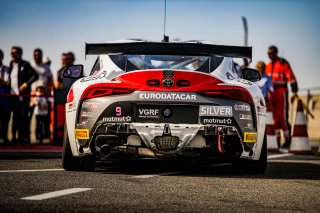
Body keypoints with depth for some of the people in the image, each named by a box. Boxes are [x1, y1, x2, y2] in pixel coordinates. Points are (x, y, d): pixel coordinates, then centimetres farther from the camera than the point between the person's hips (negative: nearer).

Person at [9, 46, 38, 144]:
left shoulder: (25, 65, -3)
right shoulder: (11, 64, 17)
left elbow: (35, 75, -8)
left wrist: (26, 84, -16)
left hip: (23, 95, -6)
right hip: (13, 94, 6)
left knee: (24, 116, -7)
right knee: (16, 116, 6)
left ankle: (25, 137, -6)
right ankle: (15, 137, 9)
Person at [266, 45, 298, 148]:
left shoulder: (283, 63, -6)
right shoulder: (268, 66, 17)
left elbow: (291, 77, -11)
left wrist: (294, 90, -18)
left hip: (281, 92, -7)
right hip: (271, 93, 7)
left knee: (282, 116, -10)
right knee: (274, 116, 5)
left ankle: (288, 138, -4)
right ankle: (277, 139, 9)